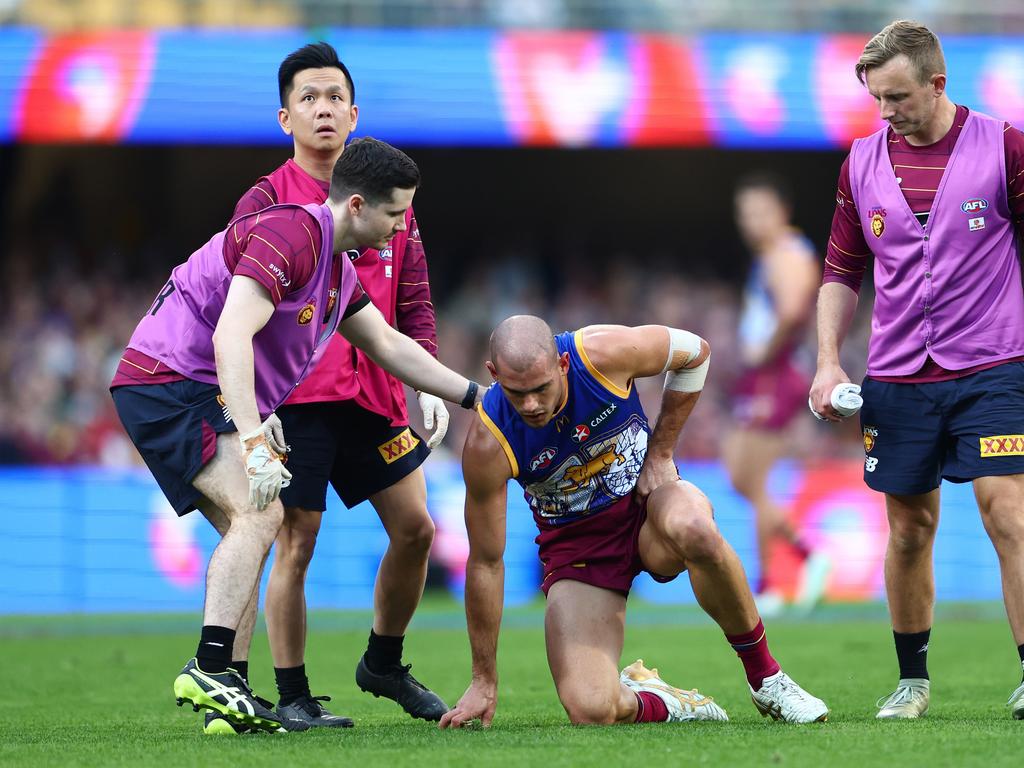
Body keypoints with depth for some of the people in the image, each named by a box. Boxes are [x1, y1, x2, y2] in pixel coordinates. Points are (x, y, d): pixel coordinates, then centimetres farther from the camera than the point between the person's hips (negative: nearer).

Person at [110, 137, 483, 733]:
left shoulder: (338, 270, 15)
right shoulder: (288, 235, -19)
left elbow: (389, 346, 28)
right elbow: (230, 337, -29)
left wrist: (475, 395, 28)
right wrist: (254, 443, -34)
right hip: (170, 379, -11)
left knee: (248, 531, 8)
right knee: (261, 513, -20)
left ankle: (224, 697, 5)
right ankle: (209, 671, -27)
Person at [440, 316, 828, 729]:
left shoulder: (604, 354, -24)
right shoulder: (488, 444, -25)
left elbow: (695, 351, -2)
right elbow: (485, 562, -15)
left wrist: (661, 452, -5)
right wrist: (484, 682, -9)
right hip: (577, 545, -1)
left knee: (696, 532, -40)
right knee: (590, 711, -22)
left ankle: (766, 677, -17)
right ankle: (652, 701, 16)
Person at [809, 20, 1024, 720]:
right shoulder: (863, 164, 7)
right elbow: (842, 273, 15)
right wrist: (828, 362, 5)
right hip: (896, 377, 3)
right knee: (909, 530, 7)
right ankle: (913, 680, 19)